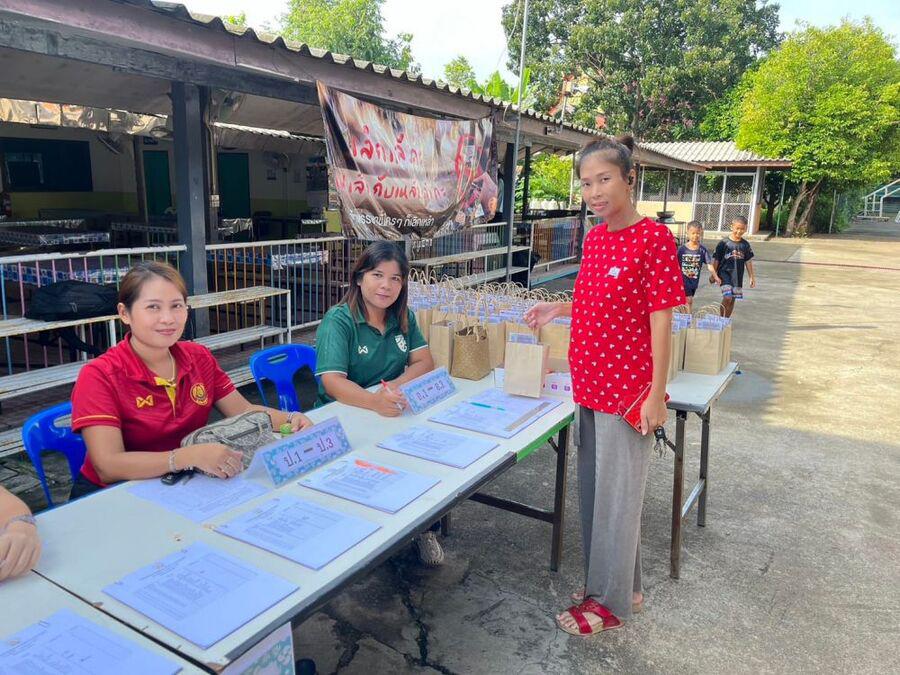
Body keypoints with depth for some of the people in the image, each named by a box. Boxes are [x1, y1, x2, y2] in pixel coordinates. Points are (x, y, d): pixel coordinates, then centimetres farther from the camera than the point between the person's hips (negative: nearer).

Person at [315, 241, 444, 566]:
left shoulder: (403, 317, 6)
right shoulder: (338, 320, -12)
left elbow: (424, 362, 2)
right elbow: (333, 382, -24)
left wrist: (393, 388, -19)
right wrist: (374, 401, -44)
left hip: (393, 414, 5)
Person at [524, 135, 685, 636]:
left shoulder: (653, 237, -14)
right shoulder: (595, 238, 8)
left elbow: (661, 317, -15)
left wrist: (657, 394, -16)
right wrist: (561, 308, 5)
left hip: (627, 387, -8)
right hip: (590, 383, 8)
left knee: (617, 492, 5)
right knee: (595, 488, 17)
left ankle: (612, 600, 24)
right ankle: (620, 584, 36)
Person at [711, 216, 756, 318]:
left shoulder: (745, 244, 5)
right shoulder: (724, 242, -7)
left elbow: (748, 261, 11)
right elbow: (716, 260, -3)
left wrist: (752, 277, 11)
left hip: (738, 275, 4)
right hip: (725, 273, -4)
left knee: (732, 299, 9)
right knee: (727, 297, -17)